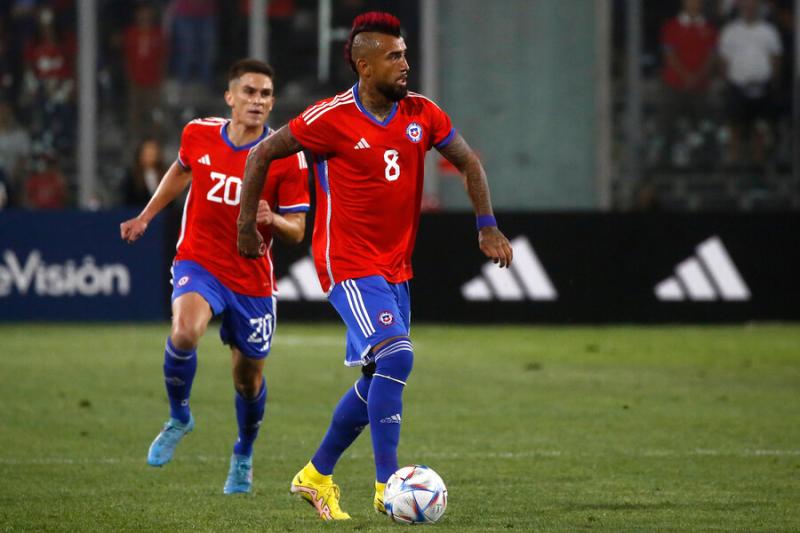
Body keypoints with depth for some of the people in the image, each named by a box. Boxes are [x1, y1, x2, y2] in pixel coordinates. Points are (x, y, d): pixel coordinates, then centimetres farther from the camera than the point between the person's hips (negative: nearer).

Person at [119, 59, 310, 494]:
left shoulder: (287, 157, -12)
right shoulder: (198, 135, -4)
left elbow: (296, 231, -8)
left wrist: (271, 220, -30)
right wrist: (145, 217, 22)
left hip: (252, 278, 0)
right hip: (198, 263, 0)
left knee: (248, 378, 10)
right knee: (184, 333, -31)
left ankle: (243, 457, 41)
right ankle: (179, 417, -3)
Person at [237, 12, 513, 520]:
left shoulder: (421, 113, 2)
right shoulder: (331, 119, -13)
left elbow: (468, 161, 15)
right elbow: (262, 155, -2)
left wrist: (488, 227, 5)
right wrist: (248, 227, 2)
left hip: (396, 268, 7)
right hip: (349, 264, -7)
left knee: (377, 381, 12)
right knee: (396, 355, -23)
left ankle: (317, 475, 30)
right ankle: (387, 485, -19)